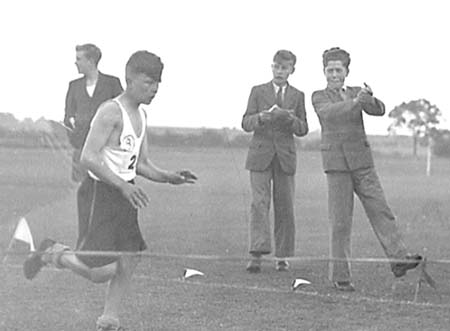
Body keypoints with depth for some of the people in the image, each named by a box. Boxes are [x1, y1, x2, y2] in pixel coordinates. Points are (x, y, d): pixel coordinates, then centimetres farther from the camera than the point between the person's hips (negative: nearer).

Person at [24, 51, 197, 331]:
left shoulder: (141, 116, 13)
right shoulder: (111, 111, -15)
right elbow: (88, 157, -22)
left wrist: (170, 178, 2)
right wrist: (123, 185, -29)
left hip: (127, 192, 8)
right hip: (105, 191, -8)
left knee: (130, 260, 4)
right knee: (99, 273, -9)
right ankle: (52, 253, 15)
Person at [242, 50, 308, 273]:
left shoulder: (297, 96, 11)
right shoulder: (258, 92, 8)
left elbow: (303, 130, 6)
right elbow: (246, 123, 0)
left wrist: (291, 119, -15)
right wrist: (263, 116, -20)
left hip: (285, 155, 2)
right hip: (261, 154, -1)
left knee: (285, 206, 1)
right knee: (259, 203, -11)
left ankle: (282, 257, 8)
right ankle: (256, 255, -17)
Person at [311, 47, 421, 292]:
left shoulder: (356, 92, 14)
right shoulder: (319, 97, 5)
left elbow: (378, 110, -2)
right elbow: (329, 112, -18)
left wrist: (369, 99, -25)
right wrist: (355, 102, -34)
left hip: (362, 161, 3)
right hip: (336, 162, -3)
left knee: (379, 209, -8)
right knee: (340, 221, -3)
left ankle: (398, 258, -15)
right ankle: (340, 275, 1)